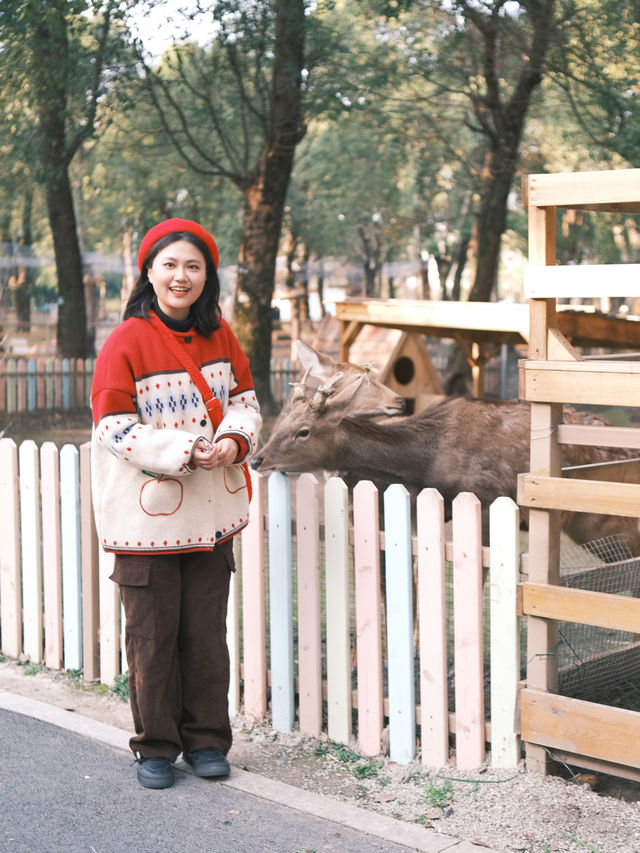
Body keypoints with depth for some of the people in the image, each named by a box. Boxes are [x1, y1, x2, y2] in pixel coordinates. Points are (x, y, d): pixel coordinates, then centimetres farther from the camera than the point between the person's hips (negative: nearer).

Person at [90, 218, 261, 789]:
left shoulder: (220, 336, 5)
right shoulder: (127, 342, -11)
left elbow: (244, 399, 13)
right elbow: (114, 426, -12)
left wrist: (234, 438, -9)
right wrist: (184, 451, -20)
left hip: (211, 514, 4)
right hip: (147, 516, -4)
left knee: (206, 631, 10)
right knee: (152, 635, 5)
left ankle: (206, 740, 23)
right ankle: (156, 746, 20)